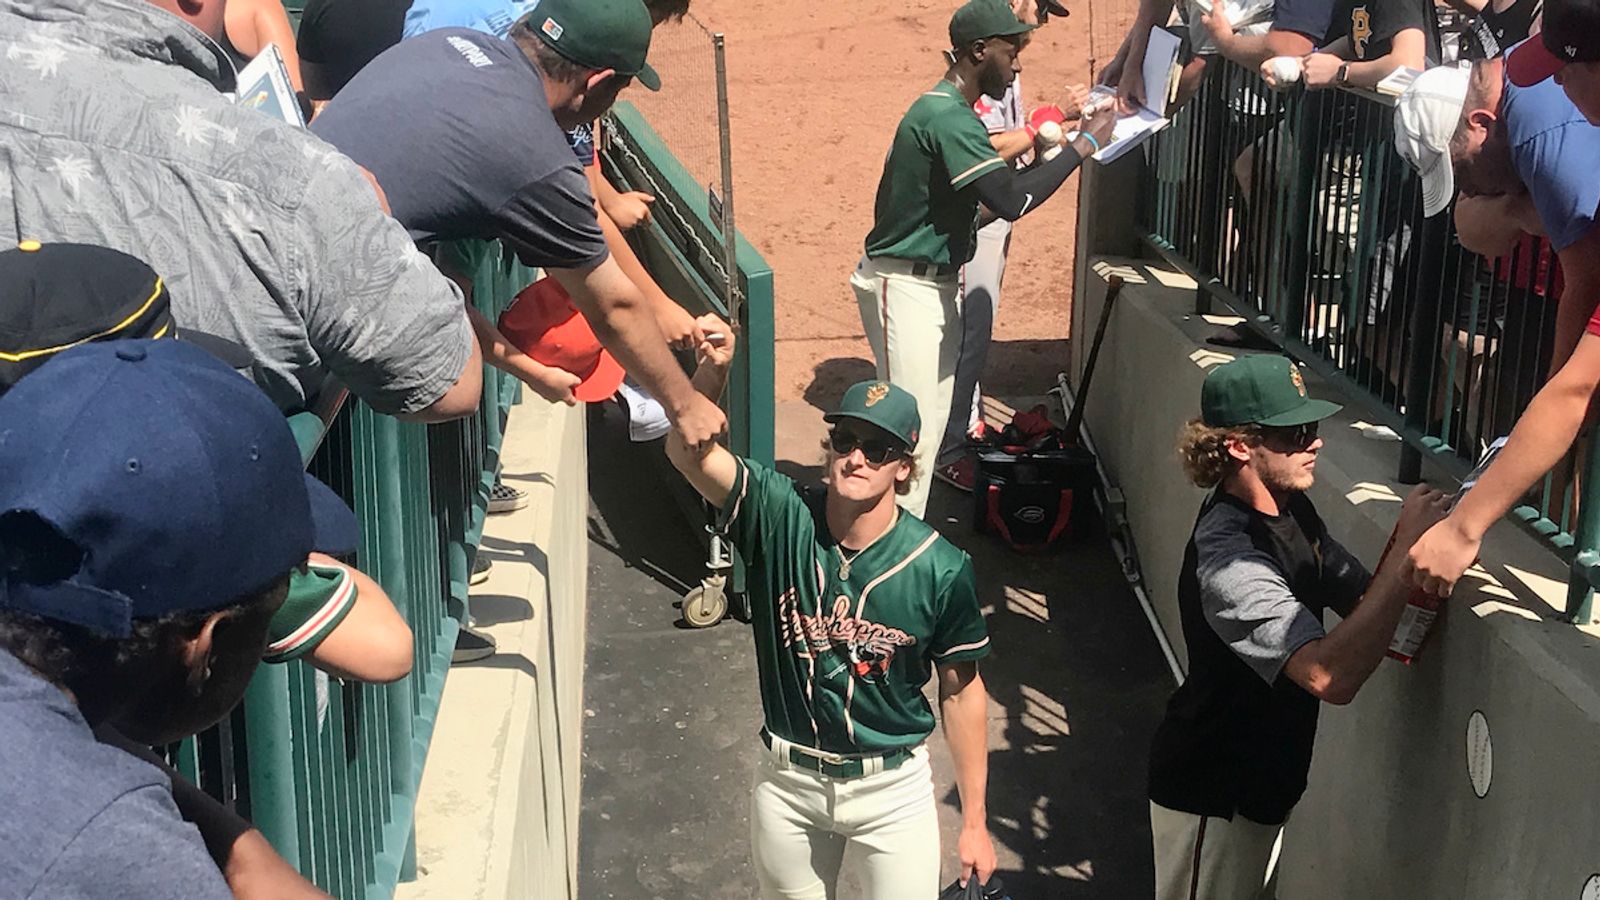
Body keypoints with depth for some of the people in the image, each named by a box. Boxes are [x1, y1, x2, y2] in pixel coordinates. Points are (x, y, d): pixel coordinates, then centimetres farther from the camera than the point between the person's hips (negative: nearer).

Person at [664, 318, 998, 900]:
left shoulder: (941, 569, -17)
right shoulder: (779, 516, -15)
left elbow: (961, 692, -7)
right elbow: (688, 452, -28)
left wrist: (975, 821, -3)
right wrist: (711, 373, -47)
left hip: (893, 787, -1)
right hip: (788, 782, 2)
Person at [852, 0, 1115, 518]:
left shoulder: (949, 111, 13)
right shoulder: (948, 117, -21)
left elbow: (996, 194, 16)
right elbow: (1011, 200, -29)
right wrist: (1084, 144, -21)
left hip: (937, 282, 11)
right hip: (905, 287, -11)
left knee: (935, 417, 15)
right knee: (912, 425, -10)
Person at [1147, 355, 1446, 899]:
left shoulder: (1289, 509, -1)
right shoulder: (1230, 557, -31)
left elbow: (1362, 598, 2)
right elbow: (1332, 676, -41)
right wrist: (1407, 547, -38)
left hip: (1259, 784, 9)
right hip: (1213, 796, -9)